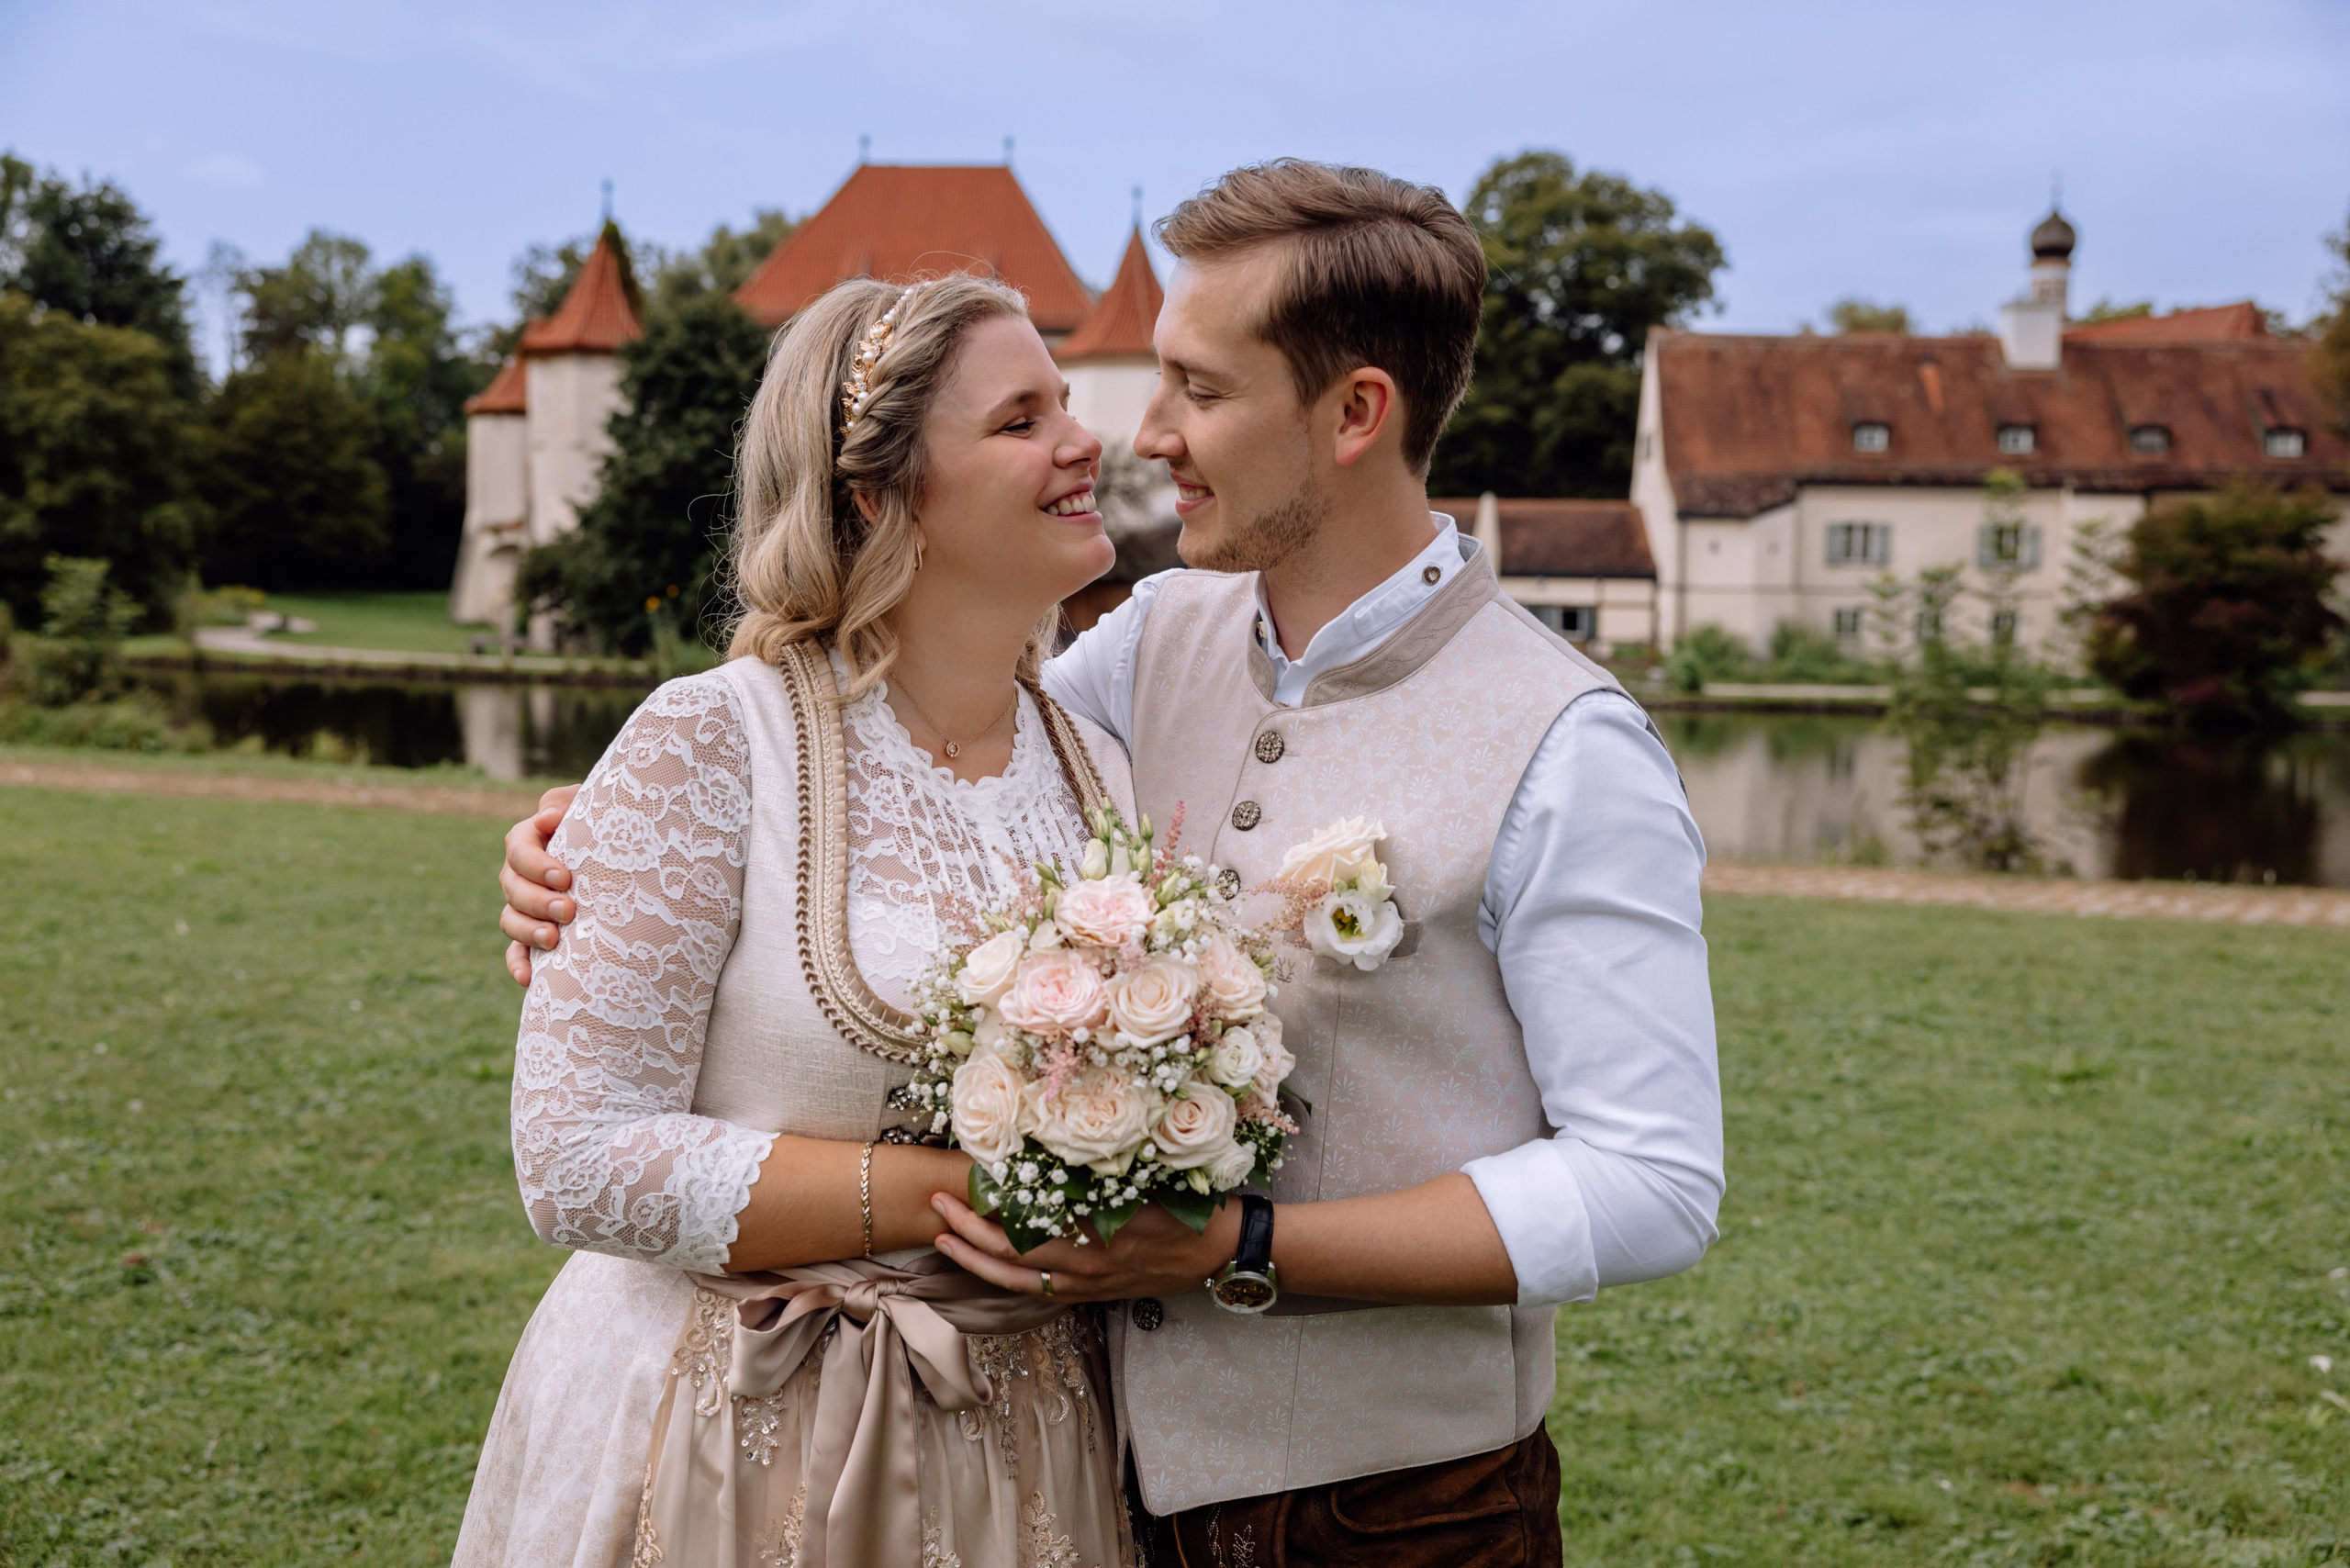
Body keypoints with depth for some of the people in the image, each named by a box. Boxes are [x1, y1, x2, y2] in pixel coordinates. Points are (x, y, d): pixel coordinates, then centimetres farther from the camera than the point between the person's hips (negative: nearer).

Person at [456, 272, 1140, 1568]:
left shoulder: (1103, 775, 3)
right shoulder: (711, 743, -14)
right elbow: (578, 1164, -17)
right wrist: (950, 1191, -20)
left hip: (1020, 1452, 5)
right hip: (730, 1451, -5)